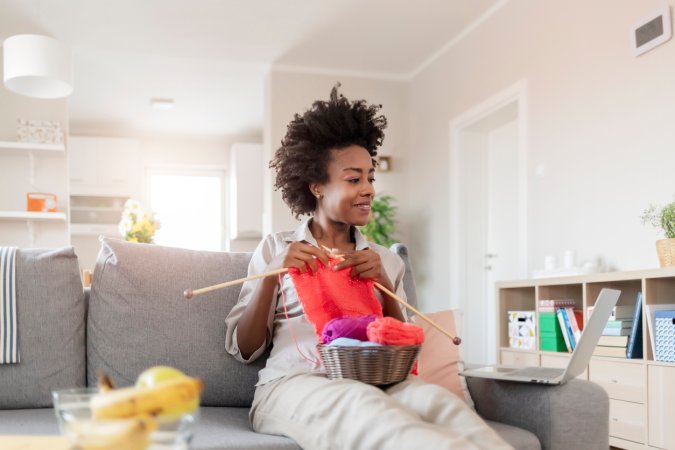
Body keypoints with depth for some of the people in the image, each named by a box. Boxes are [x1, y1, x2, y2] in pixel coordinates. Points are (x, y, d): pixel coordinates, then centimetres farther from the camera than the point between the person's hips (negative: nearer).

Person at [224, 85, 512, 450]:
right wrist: (271, 275, -9)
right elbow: (243, 349, 7)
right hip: (291, 386, -2)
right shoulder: (275, 248, 11)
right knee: (363, 403, -38)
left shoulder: (385, 260, 18)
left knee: (436, 400, -34)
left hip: (370, 385, 2)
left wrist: (385, 285, -3)